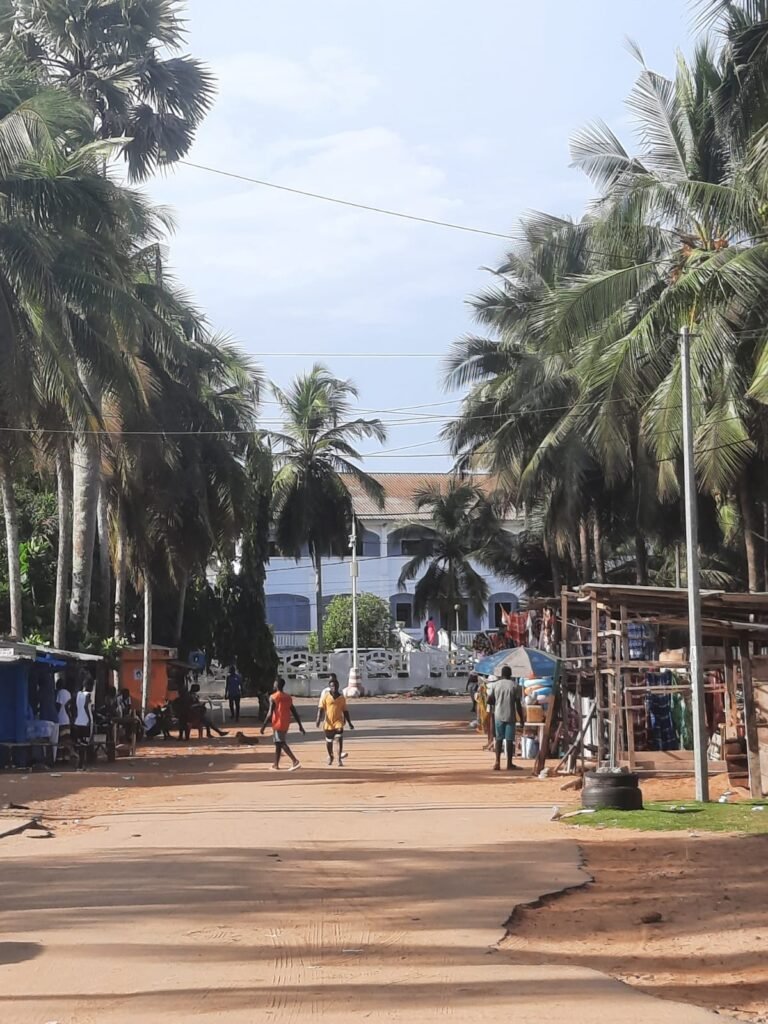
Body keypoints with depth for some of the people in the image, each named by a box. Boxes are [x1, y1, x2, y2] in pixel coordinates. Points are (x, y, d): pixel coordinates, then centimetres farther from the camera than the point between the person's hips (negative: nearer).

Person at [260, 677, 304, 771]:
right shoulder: (288, 697, 10)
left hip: (278, 724, -7)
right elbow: (295, 713, 9)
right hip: (286, 724, 7)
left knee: (282, 743, -8)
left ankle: (296, 761, -23)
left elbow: (270, 714, -16)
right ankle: (276, 765, 21)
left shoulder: (273, 697, -11)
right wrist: (300, 726, 11)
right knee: (278, 744, 16)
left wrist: (263, 726, -10)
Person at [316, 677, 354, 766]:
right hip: (328, 722, 0)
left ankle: (340, 758, -24)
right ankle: (330, 756, 37)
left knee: (340, 737, -23)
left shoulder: (342, 698, 7)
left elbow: (345, 711, 13)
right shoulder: (325, 697, -1)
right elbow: (321, 709, -5)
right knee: (329, 741, 11)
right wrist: (319, 719, -19)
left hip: (339, 721, 0)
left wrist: (349, 723, 12)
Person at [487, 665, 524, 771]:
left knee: (499, 739, 10)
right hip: (510, 716, -2)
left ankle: (497, 762, 2)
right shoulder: (515, 685, -5)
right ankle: (509, 764, 6)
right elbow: (518, 704, -6)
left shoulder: (495, 685, 3)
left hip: (498, 715, 3)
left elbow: (490, 701, 2)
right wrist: (521, 717, 2)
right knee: (509, 739, 2)